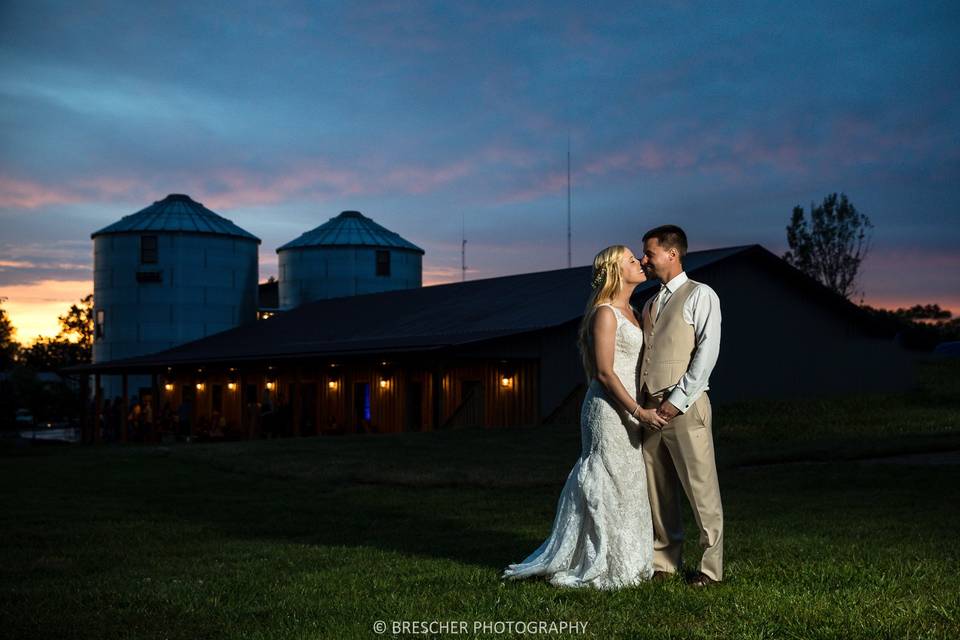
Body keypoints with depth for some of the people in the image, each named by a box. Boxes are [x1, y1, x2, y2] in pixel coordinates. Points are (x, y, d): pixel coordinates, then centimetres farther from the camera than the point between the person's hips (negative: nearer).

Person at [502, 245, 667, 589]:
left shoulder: (629, 311, 13)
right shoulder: (605, 314, -15)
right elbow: (604, 372, -19)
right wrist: (638, 412, -21)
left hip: (626, 409, 9)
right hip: (608, 409, -9)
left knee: (625, 487, 13)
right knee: (607, 486, -2)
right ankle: (598, 567, 8)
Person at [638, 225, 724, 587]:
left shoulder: (700, 295, 0)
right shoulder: (649, 305, 20)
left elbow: (707, 352, -10)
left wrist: (678, 399, -16)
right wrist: (639, 404, 7)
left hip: (685, 406, -7)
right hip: (650, 406, 7)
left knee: (700, 487, -4)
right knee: (657, 489, 8)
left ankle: (711, 566, 3)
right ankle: (663, 561, 16)